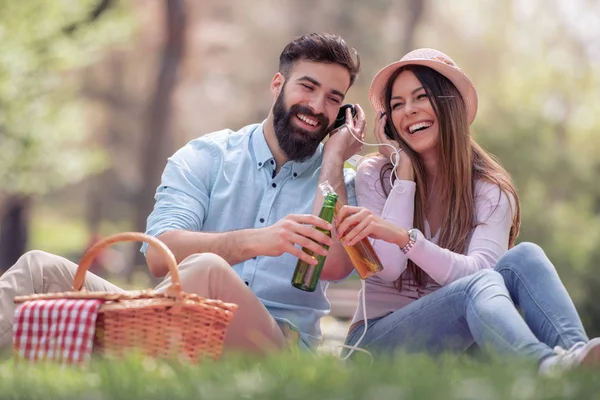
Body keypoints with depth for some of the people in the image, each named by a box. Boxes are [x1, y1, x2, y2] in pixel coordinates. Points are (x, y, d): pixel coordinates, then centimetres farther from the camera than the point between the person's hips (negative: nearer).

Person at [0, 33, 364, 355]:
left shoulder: (340, 181, 12)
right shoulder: (205, 158, 11)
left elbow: (333, 264, -11)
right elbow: (160, 255, -7)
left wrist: (333, 157, 0)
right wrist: (255, 241, -25)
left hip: (276, 343, -2)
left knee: (206, 270, -35)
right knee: (41, 268, -17)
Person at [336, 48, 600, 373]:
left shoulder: (490, 190, 3)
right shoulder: (375, 175, 1)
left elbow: (476, 268, -17)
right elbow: (388, 268, -13)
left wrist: (404, 236, -32)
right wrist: (404, 172, -8)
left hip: (453, 342, 2)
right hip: (379, 335, -2)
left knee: (524, 257, -24)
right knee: (480, 286, -32)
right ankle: (551, 368, -64)